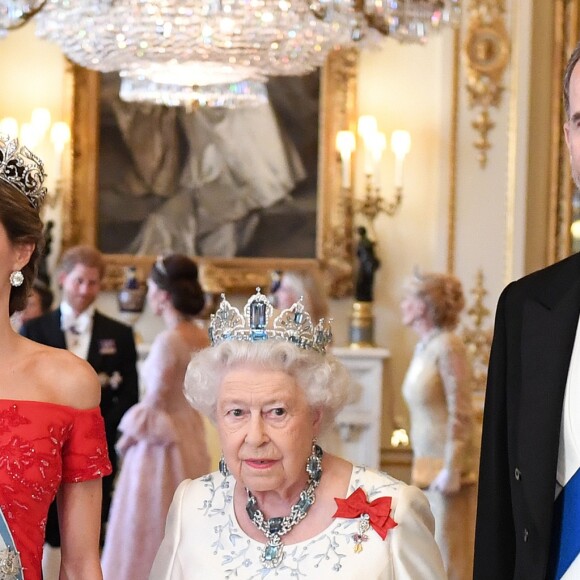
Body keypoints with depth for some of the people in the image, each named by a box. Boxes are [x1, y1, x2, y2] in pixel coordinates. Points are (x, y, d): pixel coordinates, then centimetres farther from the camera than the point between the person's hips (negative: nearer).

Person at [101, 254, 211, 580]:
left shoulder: (168, 341, -20)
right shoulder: (203, 338, 4)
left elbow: (154, 406, -18)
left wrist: (127, 438, -2)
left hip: (161, 444, -8)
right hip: (192, 438, 8)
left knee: (151, 530, 4)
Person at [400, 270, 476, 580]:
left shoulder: (448, 347, -14)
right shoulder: (423, 347, 12)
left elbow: (461, 413, -18)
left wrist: (451, 469, -21)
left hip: (446, 467, -9)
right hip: (427, 467, 9)